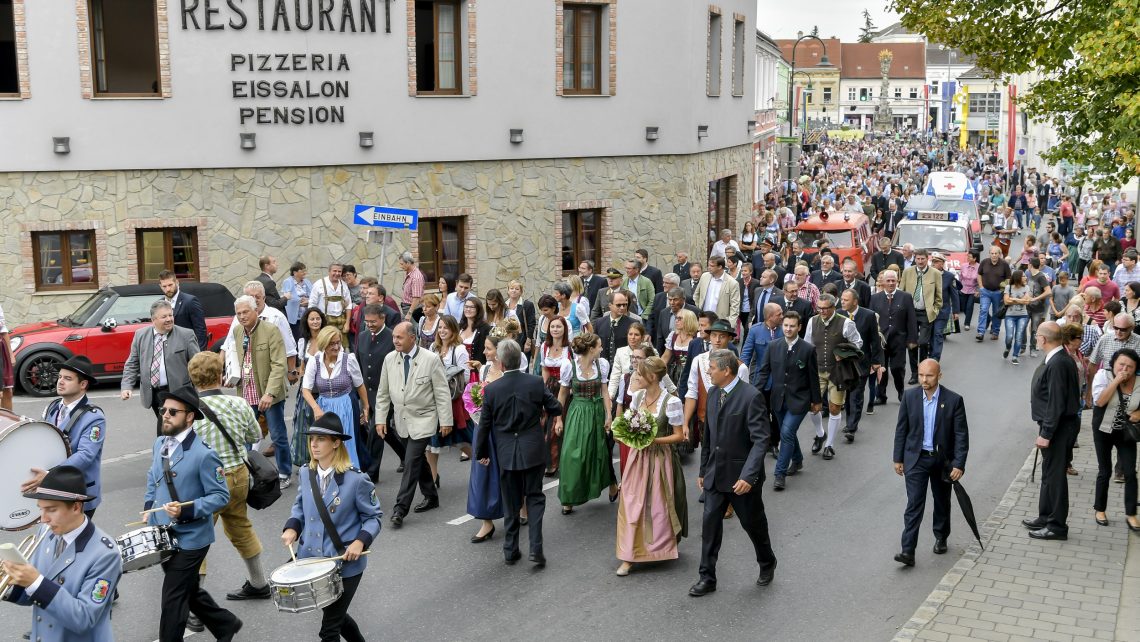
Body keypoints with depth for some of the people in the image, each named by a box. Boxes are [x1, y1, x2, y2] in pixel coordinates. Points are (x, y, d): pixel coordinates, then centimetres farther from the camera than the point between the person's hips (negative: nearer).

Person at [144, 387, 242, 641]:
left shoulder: (204, 454, -20)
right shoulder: (160, 444, 4)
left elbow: (221, 496, -18)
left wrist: (186, 511, -29)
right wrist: (148, 507, 5)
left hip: (190, 539, -8)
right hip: (163, 535, 8)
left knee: (172, 599, -1)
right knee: (189, 591, 21)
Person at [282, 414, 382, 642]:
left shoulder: (355, 479, -17)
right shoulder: (305, 474, -1)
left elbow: (374, 517, -9)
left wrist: (360, 541, -24)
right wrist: (292, 527, -5)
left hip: (345, 563, -5)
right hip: (312, 561, 6)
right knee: (334, 615, 24)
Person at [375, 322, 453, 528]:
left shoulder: (431, 360, -14)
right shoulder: (389, 359, -1)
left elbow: (442, 393, -10)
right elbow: (383, 392, 6)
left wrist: (445, 421, -9)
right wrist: (380, 419, 2)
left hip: (423, 420, -5)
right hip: (402, 420, 5)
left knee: (411, 461, -11)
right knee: (419, 459, 18)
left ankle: (400, 509, -7)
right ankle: (430, 497, 35)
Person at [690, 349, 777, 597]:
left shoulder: (751, 396, -19)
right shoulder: (713, 393, 4)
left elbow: (760, 440, -22)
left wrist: (748, 476, -29)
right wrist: (704, 470, 15)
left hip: (741, 477, -6)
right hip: (716, 475, 6)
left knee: (753, 523, 12)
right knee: (710, 525, 4)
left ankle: (767, 564, 38)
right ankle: (707, 577, 13)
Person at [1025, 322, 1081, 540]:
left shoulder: (1058, 364, -23)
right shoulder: (1059, 359, 8)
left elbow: (1056, 403, -24)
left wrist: (1046, 433, -21)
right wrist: (1045, 429, 17)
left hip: (1058, 427, -10)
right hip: (1055, 425, 10)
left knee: (1054, 475, -1)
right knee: (1049, 473, 19)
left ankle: (1057, 526, 8)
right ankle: (1046, 517, 31)